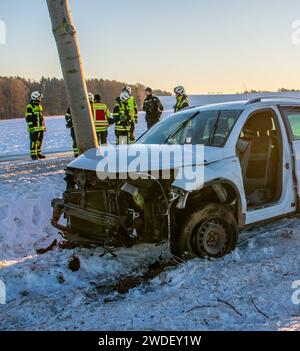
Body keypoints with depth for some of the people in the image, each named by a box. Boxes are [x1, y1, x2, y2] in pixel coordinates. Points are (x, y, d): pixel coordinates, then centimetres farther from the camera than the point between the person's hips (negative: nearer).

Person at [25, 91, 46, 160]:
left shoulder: (39, 105, 19)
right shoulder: (30, 106, -8)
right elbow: (28, 118, -12)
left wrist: (44, 126, 22)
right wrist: (31, 127, -18)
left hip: (41, 128, 8)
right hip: (34, 128, -8)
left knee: (40, 141, 10)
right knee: (34, 141, -6)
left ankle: (38, 154, 19)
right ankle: (33, 155, -2)